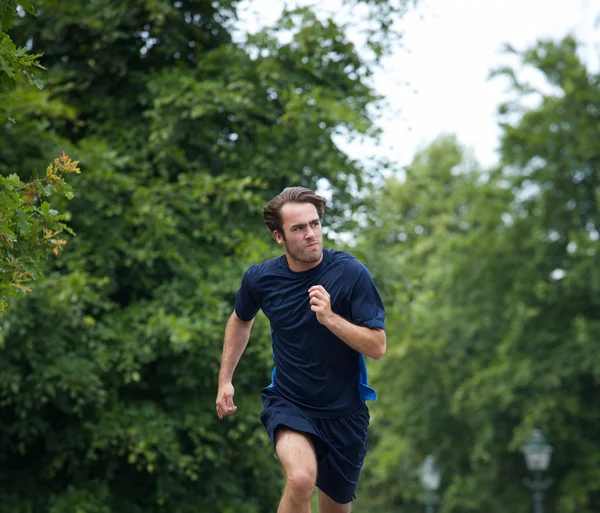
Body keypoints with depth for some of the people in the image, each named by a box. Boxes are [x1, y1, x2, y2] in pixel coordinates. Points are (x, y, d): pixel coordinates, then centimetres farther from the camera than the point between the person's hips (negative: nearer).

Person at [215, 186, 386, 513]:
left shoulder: (351, 273, -16)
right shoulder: (259, 278, -8)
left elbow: (378, 347, -17)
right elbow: (241, 320, 15)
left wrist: (330, 318, -30)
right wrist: (225, 380, 14)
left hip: (344, 411, 1)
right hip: (287, 403, 0)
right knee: (301, 478, -30)